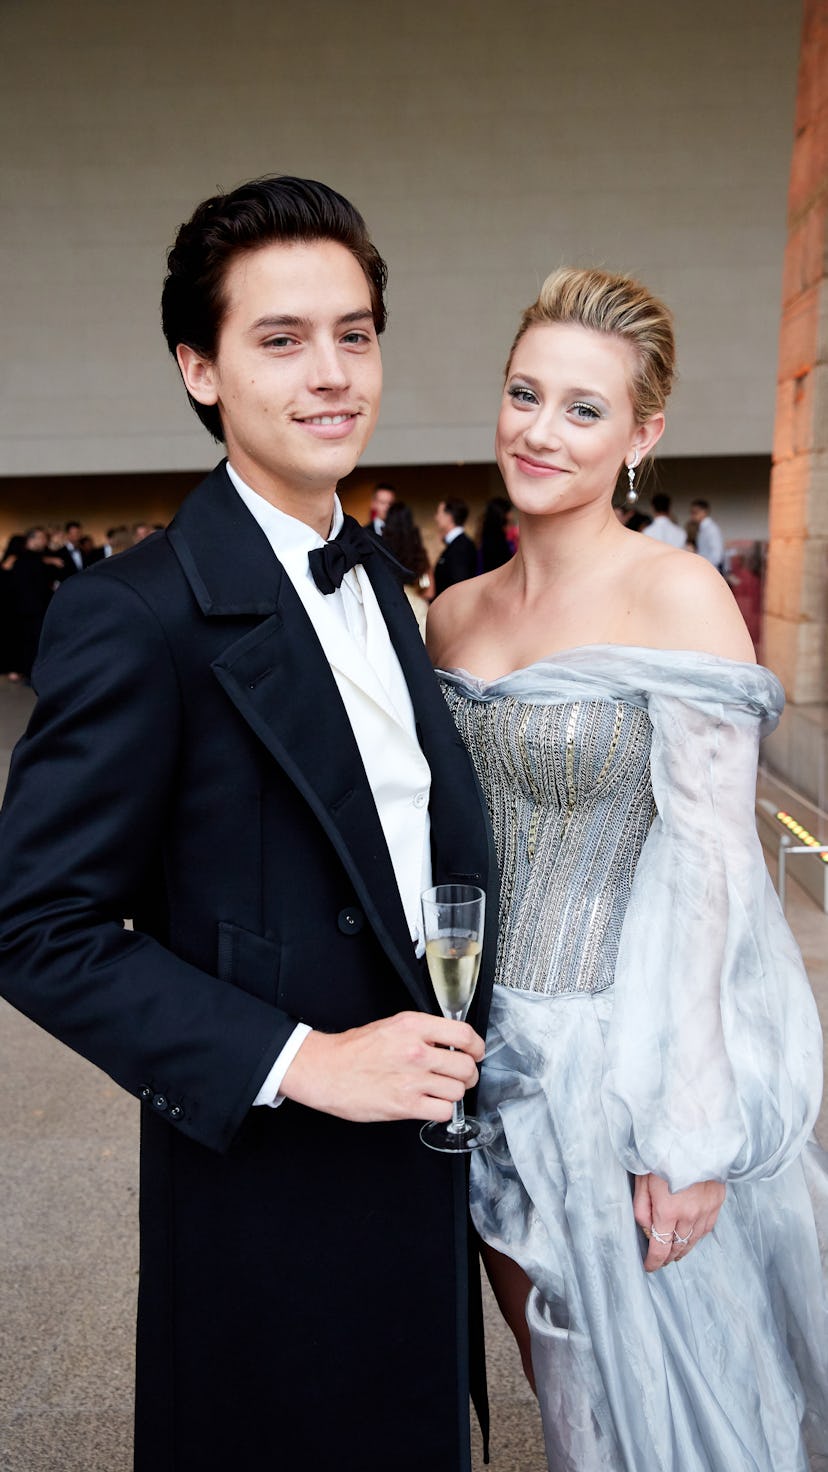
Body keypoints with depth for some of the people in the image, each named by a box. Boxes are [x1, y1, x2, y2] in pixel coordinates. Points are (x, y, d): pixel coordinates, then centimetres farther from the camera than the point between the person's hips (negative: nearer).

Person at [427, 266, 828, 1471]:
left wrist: (688, 1131, -18)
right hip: (494, 1056, 5)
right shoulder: (456, 613, 4)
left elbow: (708, 864, -17)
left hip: (626, 1062, -5)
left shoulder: (677, 595, -15)